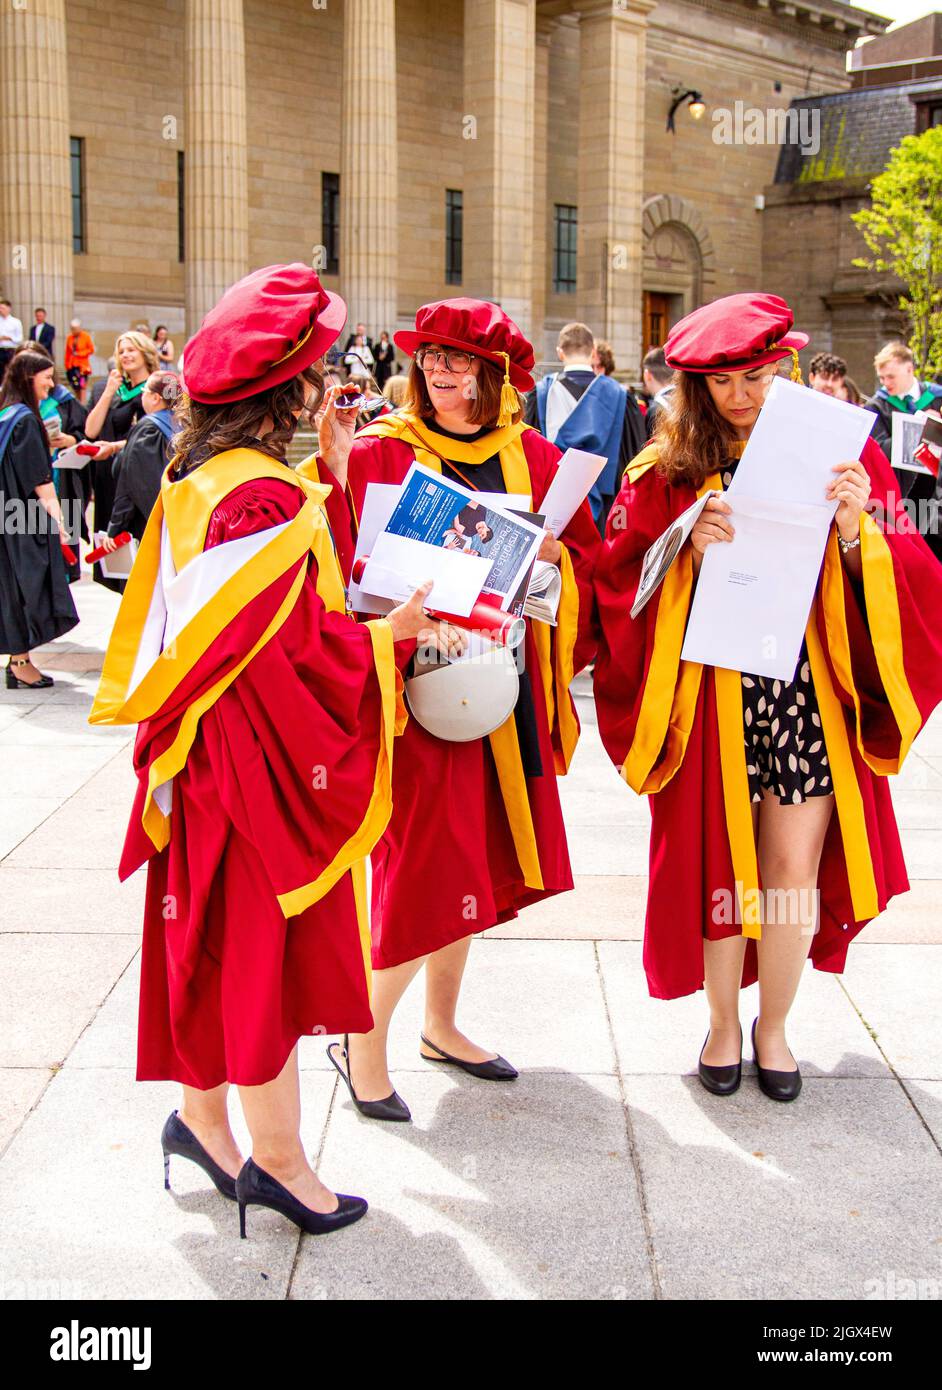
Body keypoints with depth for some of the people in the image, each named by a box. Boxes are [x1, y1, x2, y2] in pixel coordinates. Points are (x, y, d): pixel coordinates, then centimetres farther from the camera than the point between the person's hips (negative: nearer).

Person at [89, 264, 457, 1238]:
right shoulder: (265, 498, -22)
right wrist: (387, 632, -14)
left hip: (211, 750, 10)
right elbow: (291, 652, -26)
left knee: (219, 942, 20)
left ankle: (202, 1115, 36)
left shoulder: (198, 479, 8)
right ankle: (279, 1160, 19)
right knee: (265, 947, 3)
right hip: (263, 758, -10)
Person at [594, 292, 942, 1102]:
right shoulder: (668, 472, 2)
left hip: (811, 687, 0)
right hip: (712, 693, 0)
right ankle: (724, 1025, 29)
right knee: (719, 860, 7)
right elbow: (620, 581, -2)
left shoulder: (841, 456, 4)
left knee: (793, 866, 3)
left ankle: (773, 1027, 26)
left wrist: (855, 530, -18)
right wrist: (688, 549, -18)